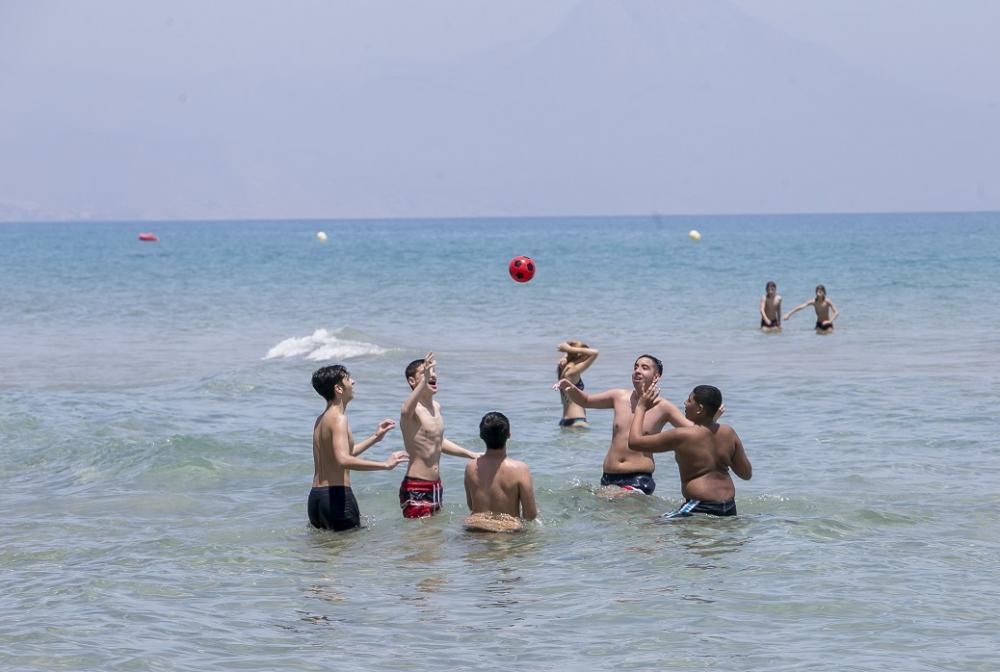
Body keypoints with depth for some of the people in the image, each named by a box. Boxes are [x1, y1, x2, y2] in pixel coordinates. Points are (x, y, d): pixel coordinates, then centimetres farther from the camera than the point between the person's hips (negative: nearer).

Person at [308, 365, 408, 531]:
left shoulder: (321, 420, 17)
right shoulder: (338, 419, -14)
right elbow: (343, 460, -28)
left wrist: (375, 438, 35)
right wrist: (385, 464, -26)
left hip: (315, 495, 9)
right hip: (336, 496, -9)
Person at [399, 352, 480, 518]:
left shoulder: (436, 406, 12)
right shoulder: (413, 409, -16)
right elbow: (406, 411, -44)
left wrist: (470, 454, 31)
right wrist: (424, 382, -57)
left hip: (436, 486, 9)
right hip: (416, 488, -9)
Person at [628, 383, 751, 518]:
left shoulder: (682, 436, -13)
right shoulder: (729, 433, 3)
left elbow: (634, 442, -4)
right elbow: (746, 474, 12)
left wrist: (641, 407, 9)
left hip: (701, 507, -7)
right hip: (729, 509, 7)